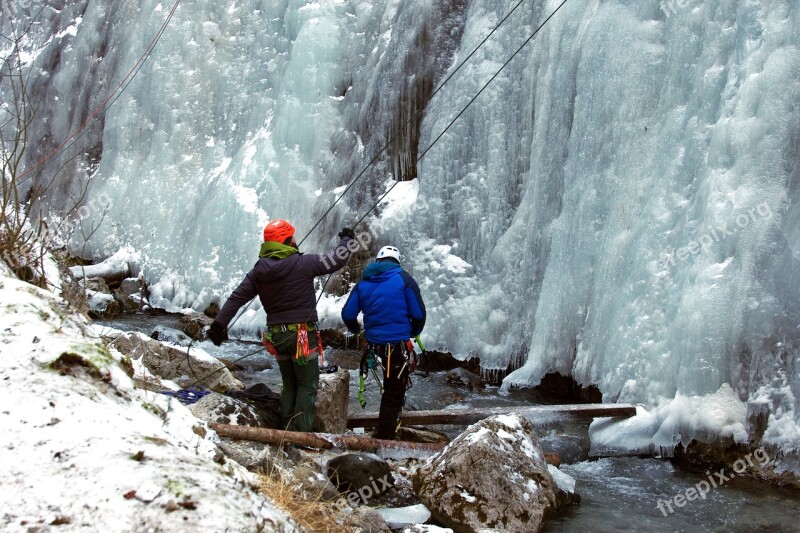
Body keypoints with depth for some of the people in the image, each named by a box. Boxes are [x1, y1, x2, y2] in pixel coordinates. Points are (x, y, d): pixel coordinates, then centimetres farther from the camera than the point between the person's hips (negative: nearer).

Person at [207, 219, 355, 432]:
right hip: (302, 334, -5)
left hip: (276, 335, 5)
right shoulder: (302, 264, -13)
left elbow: (237, 297, -1)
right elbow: (337, 260, -4)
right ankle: (302, 433, -1)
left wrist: (219, 324, 2)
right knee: (307, 386, 3)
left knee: (289, 385, 19)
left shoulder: (259, 270, 1)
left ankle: (289, 430, 22)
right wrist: (347, 239, 14)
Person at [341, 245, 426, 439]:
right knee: (394, 394, 5)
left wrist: (355, 329, 25)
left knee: (390, 389, 26)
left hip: (374, 345, 4)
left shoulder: (363, 283, 6)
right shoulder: (404, 279, -4)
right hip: (398, 345, -4)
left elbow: (347, 314, 3)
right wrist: (414, 332, 12)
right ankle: (383, 437, 4)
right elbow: (418, 314, -8)